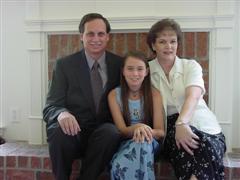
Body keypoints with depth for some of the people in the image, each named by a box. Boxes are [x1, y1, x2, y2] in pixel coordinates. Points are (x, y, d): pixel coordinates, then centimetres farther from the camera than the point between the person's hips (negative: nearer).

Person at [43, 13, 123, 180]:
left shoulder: (119, 64, 5)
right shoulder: (65, 65, 1)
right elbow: (50, 107, -4)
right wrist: (62, 114, -29)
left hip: (104, 132, 1)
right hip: (74, 129, -1)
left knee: (112, 132, -32)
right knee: (60, 130, -33)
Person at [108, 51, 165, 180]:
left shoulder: (154, 94, -1)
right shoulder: (114, 95, 0)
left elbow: (160, 132, -5)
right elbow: (121, 130, -7)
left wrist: (146, 131, -29)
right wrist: (136, 128, -30)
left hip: (149, 142, 1)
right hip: (125, 143, 0)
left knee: (142, 145, -36)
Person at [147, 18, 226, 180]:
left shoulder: (191, 66, 6)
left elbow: (193, 96, -13)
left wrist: (182, 122, -33)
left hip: (202, 125, 0)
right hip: (171, 126, 0)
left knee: (206, 147, -33)